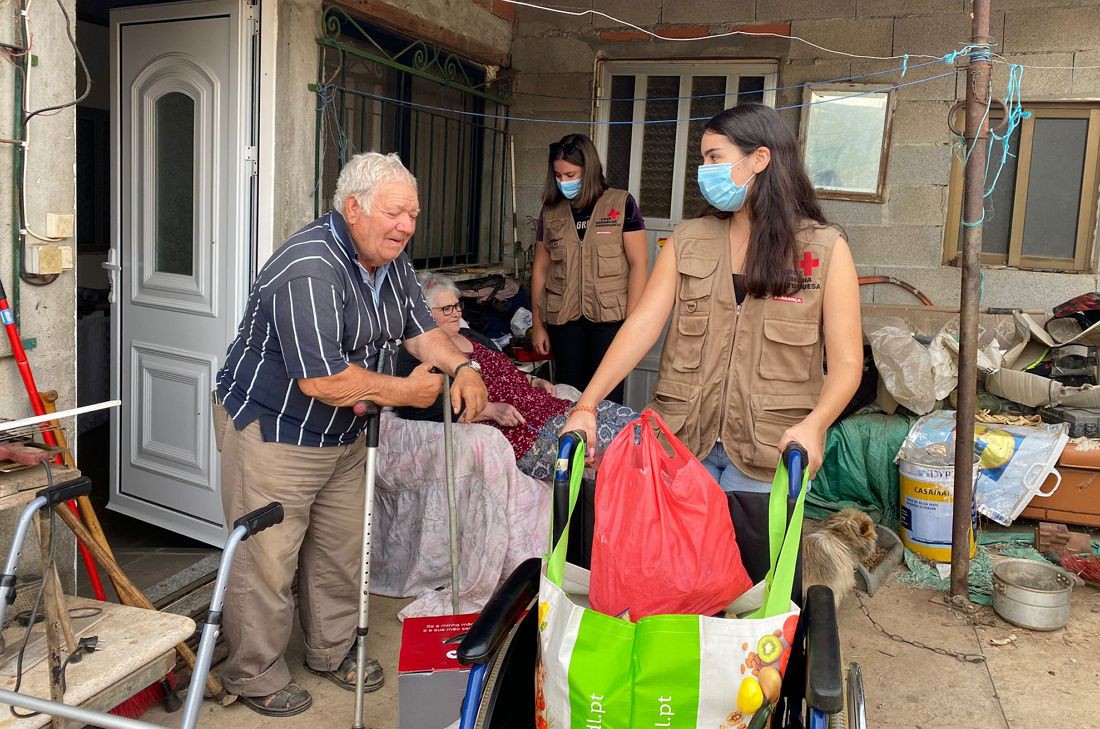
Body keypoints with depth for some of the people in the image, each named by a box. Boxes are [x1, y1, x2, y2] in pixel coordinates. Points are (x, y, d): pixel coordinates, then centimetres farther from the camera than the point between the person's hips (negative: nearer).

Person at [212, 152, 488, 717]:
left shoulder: (391, 263, 1)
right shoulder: (310, 270, -29)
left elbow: (420, 327, 10)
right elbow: (322, 379, -33)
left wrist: (462, 367, -11)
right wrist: (407, 390, -22)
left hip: (342, 434, 9)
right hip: (271, 432, -9)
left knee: (342, 549, 19)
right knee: (266, 562, 1)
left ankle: (332, 650, 39)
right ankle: (254, 678, 22)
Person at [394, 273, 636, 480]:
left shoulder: (472, 337, 26)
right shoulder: (414, 354, -1)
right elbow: (419, 408, -17)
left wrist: (532, 381, 15)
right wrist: (490, 410, -21)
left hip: (546, 407, 9)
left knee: (623, 418, -8)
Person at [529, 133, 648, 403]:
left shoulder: (621, 204, -2)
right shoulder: (551, 212, 9)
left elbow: (639, 263, -5)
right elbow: (540, 269, 13)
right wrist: (537, 325, 11)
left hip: (609, 318, -3)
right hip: (564, 320, 3)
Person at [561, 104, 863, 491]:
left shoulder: (826, 249, -3)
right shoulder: (686, 241, 5)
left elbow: (846, 362, -6)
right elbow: (642, 324, -4)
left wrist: (812, 425, -25)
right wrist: (586, 406, -14)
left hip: (769, 451, -2)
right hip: (681, 441, 3)